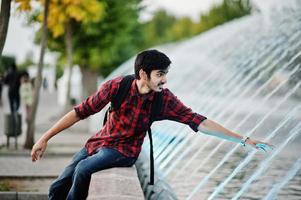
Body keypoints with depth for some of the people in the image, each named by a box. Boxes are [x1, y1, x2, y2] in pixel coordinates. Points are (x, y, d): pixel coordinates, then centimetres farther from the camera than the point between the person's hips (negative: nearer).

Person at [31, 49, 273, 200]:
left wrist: (243, 140, -20)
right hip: (98, 143, 2)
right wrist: (45, 138, -14)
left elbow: (198, 121, -16)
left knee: (83, 169, -29)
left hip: (124, 151, -2)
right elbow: (81, 111, -12)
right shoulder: (117, 86, -16)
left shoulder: (165, 99, -15)